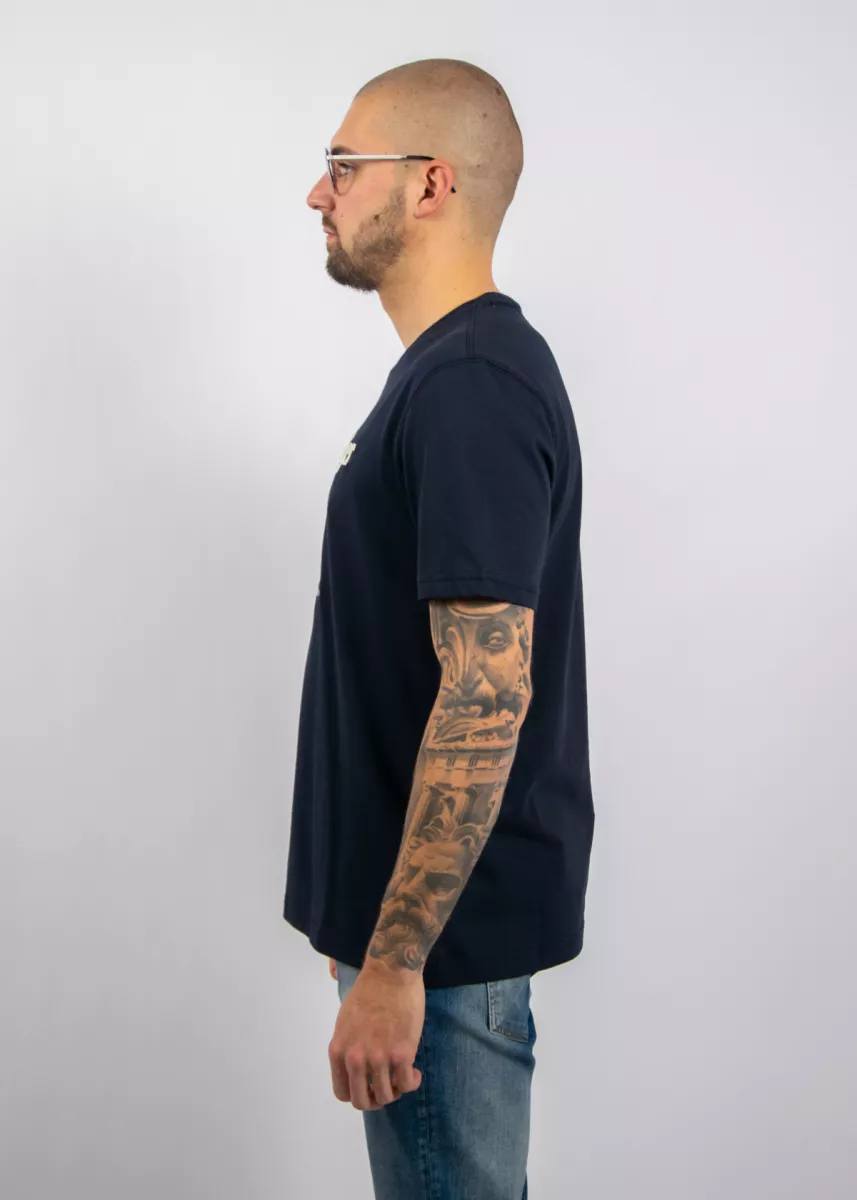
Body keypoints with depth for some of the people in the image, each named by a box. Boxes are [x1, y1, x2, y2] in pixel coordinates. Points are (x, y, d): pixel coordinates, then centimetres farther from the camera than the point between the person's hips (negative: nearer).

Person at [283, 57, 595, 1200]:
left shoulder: (469, 386, -22)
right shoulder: (450, 366, 12)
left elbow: (486, 694, -27)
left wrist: (394, 960, -24)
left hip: (441, 928, -10)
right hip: (428, 906, 10)